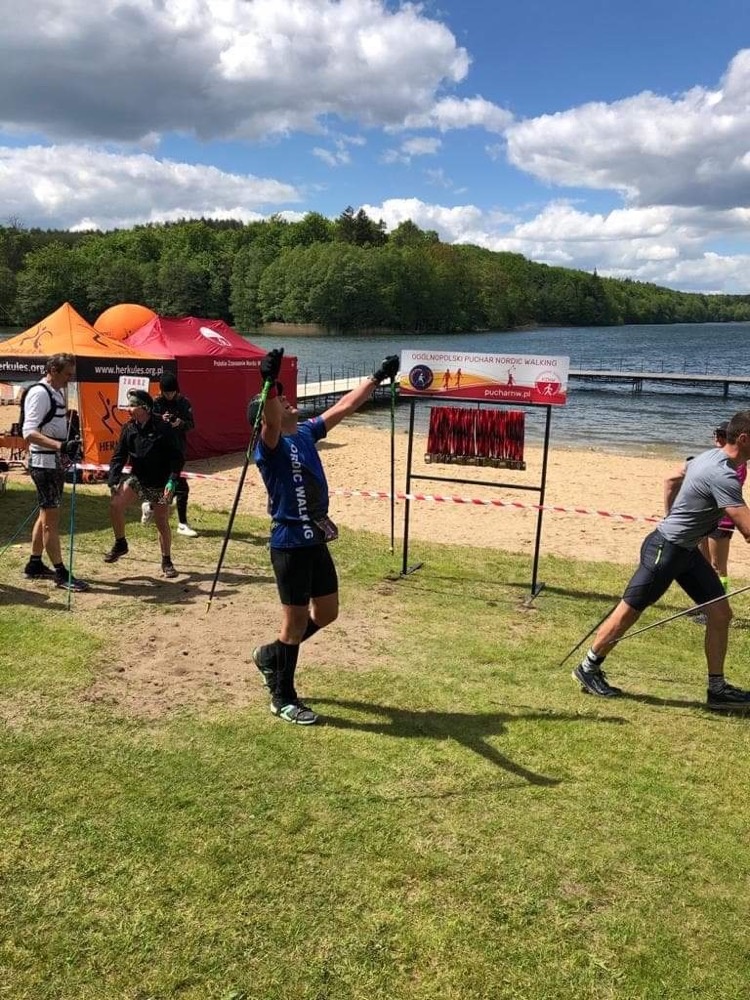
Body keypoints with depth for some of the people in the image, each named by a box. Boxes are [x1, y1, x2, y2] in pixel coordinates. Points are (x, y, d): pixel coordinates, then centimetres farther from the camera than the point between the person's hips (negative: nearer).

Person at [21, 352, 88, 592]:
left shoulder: (57, 393, 13)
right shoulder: (39, 394, -16)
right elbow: (29, 433, -25)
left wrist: (69, 444, 24)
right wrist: (60, 446, -36)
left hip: (56, 463, 10)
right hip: (44, 463, -10)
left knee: (46, 515, 15)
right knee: (51, 518, -6)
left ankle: (34, 565, 25)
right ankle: (60, 573, -3)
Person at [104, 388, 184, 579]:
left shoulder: (163, 429, -15)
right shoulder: (129, 429, -2)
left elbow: (177, 457, -13)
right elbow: (119, 456, 2)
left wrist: (172, 481, -22)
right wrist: (113, 480, -10)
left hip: (160, 484, -4)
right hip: (137, 479, 4)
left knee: (162, 523, 1)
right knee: (115, 505, -18)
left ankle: (167, 561, 20)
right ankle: (120, 544, 5)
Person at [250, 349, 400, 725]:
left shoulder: (306, 433, 10)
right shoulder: (270, 445, -12)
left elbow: (344, 407, 17)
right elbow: (270, 422, -36)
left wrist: (378, 377, 20)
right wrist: (269, 381, -52)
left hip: (317, 541, 8)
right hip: (290, 545, -8)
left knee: (327, 613, 17)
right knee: (296, 619, 2)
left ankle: (271, 655, 37)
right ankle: (283, 698, 18)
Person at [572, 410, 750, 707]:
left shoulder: (713, 456, 5)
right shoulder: (723, 475, -25)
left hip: (687, 549, 10)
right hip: (665, 550, -10)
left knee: (720, 613, 7)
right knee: (629, 612, 1)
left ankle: (717, 688, 16)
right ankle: (588, 669, 17)